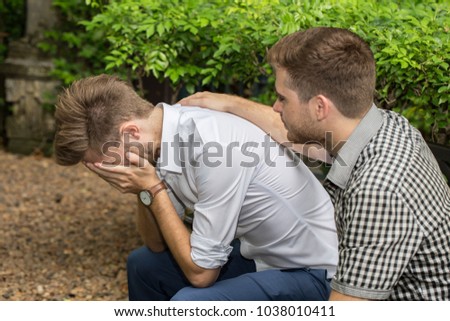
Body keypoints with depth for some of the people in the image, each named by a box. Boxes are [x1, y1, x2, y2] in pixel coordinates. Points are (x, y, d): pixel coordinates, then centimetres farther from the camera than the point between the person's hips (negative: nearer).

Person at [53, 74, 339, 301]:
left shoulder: (213, 145, -30)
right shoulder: (171, 133, -5)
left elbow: (200, 272, -23)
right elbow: (159, 245, 6)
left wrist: (153, 187, -20)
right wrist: (145, 190, -12)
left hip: (312, 273, -9)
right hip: (259, 254, 9)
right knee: (144, 265, 17)